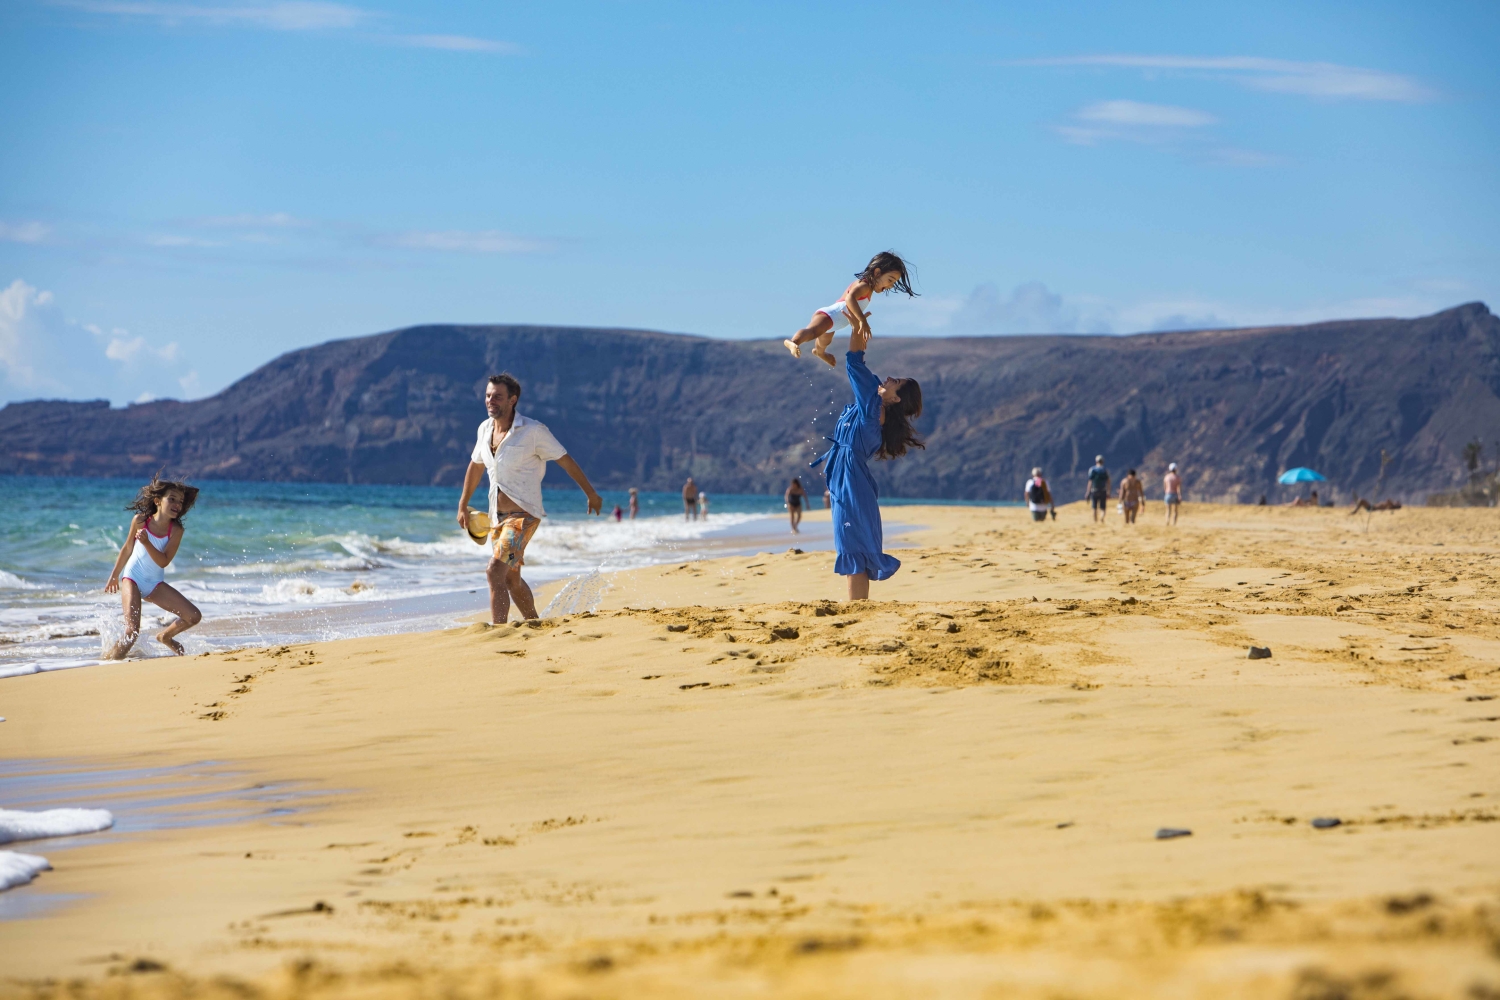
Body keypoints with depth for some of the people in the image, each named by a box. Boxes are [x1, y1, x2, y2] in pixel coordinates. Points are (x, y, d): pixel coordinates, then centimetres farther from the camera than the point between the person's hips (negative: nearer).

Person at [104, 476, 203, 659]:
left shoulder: (176, 530, -8)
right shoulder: (140, 520, -10)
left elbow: (163, 562, -16)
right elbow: (127, 548, 5)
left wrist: (147, 543, -31)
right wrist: (114, 576, 14)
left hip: (155, 584, 3)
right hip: (132, 579, -3)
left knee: (194, 617, -4)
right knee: (132, 632, -21)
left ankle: (165, 636, 24)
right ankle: (108, 658, 3)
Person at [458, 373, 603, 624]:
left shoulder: (533, 431, -14)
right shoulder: (485, 429, 5)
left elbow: (565, 460, -5)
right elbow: (476, 465, 22)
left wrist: (591, 494, 3)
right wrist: (463, 505, 27)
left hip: (523, 514, -7)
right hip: (497, 515, 7)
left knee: (495, 571, -23)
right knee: (511, 578, 19)